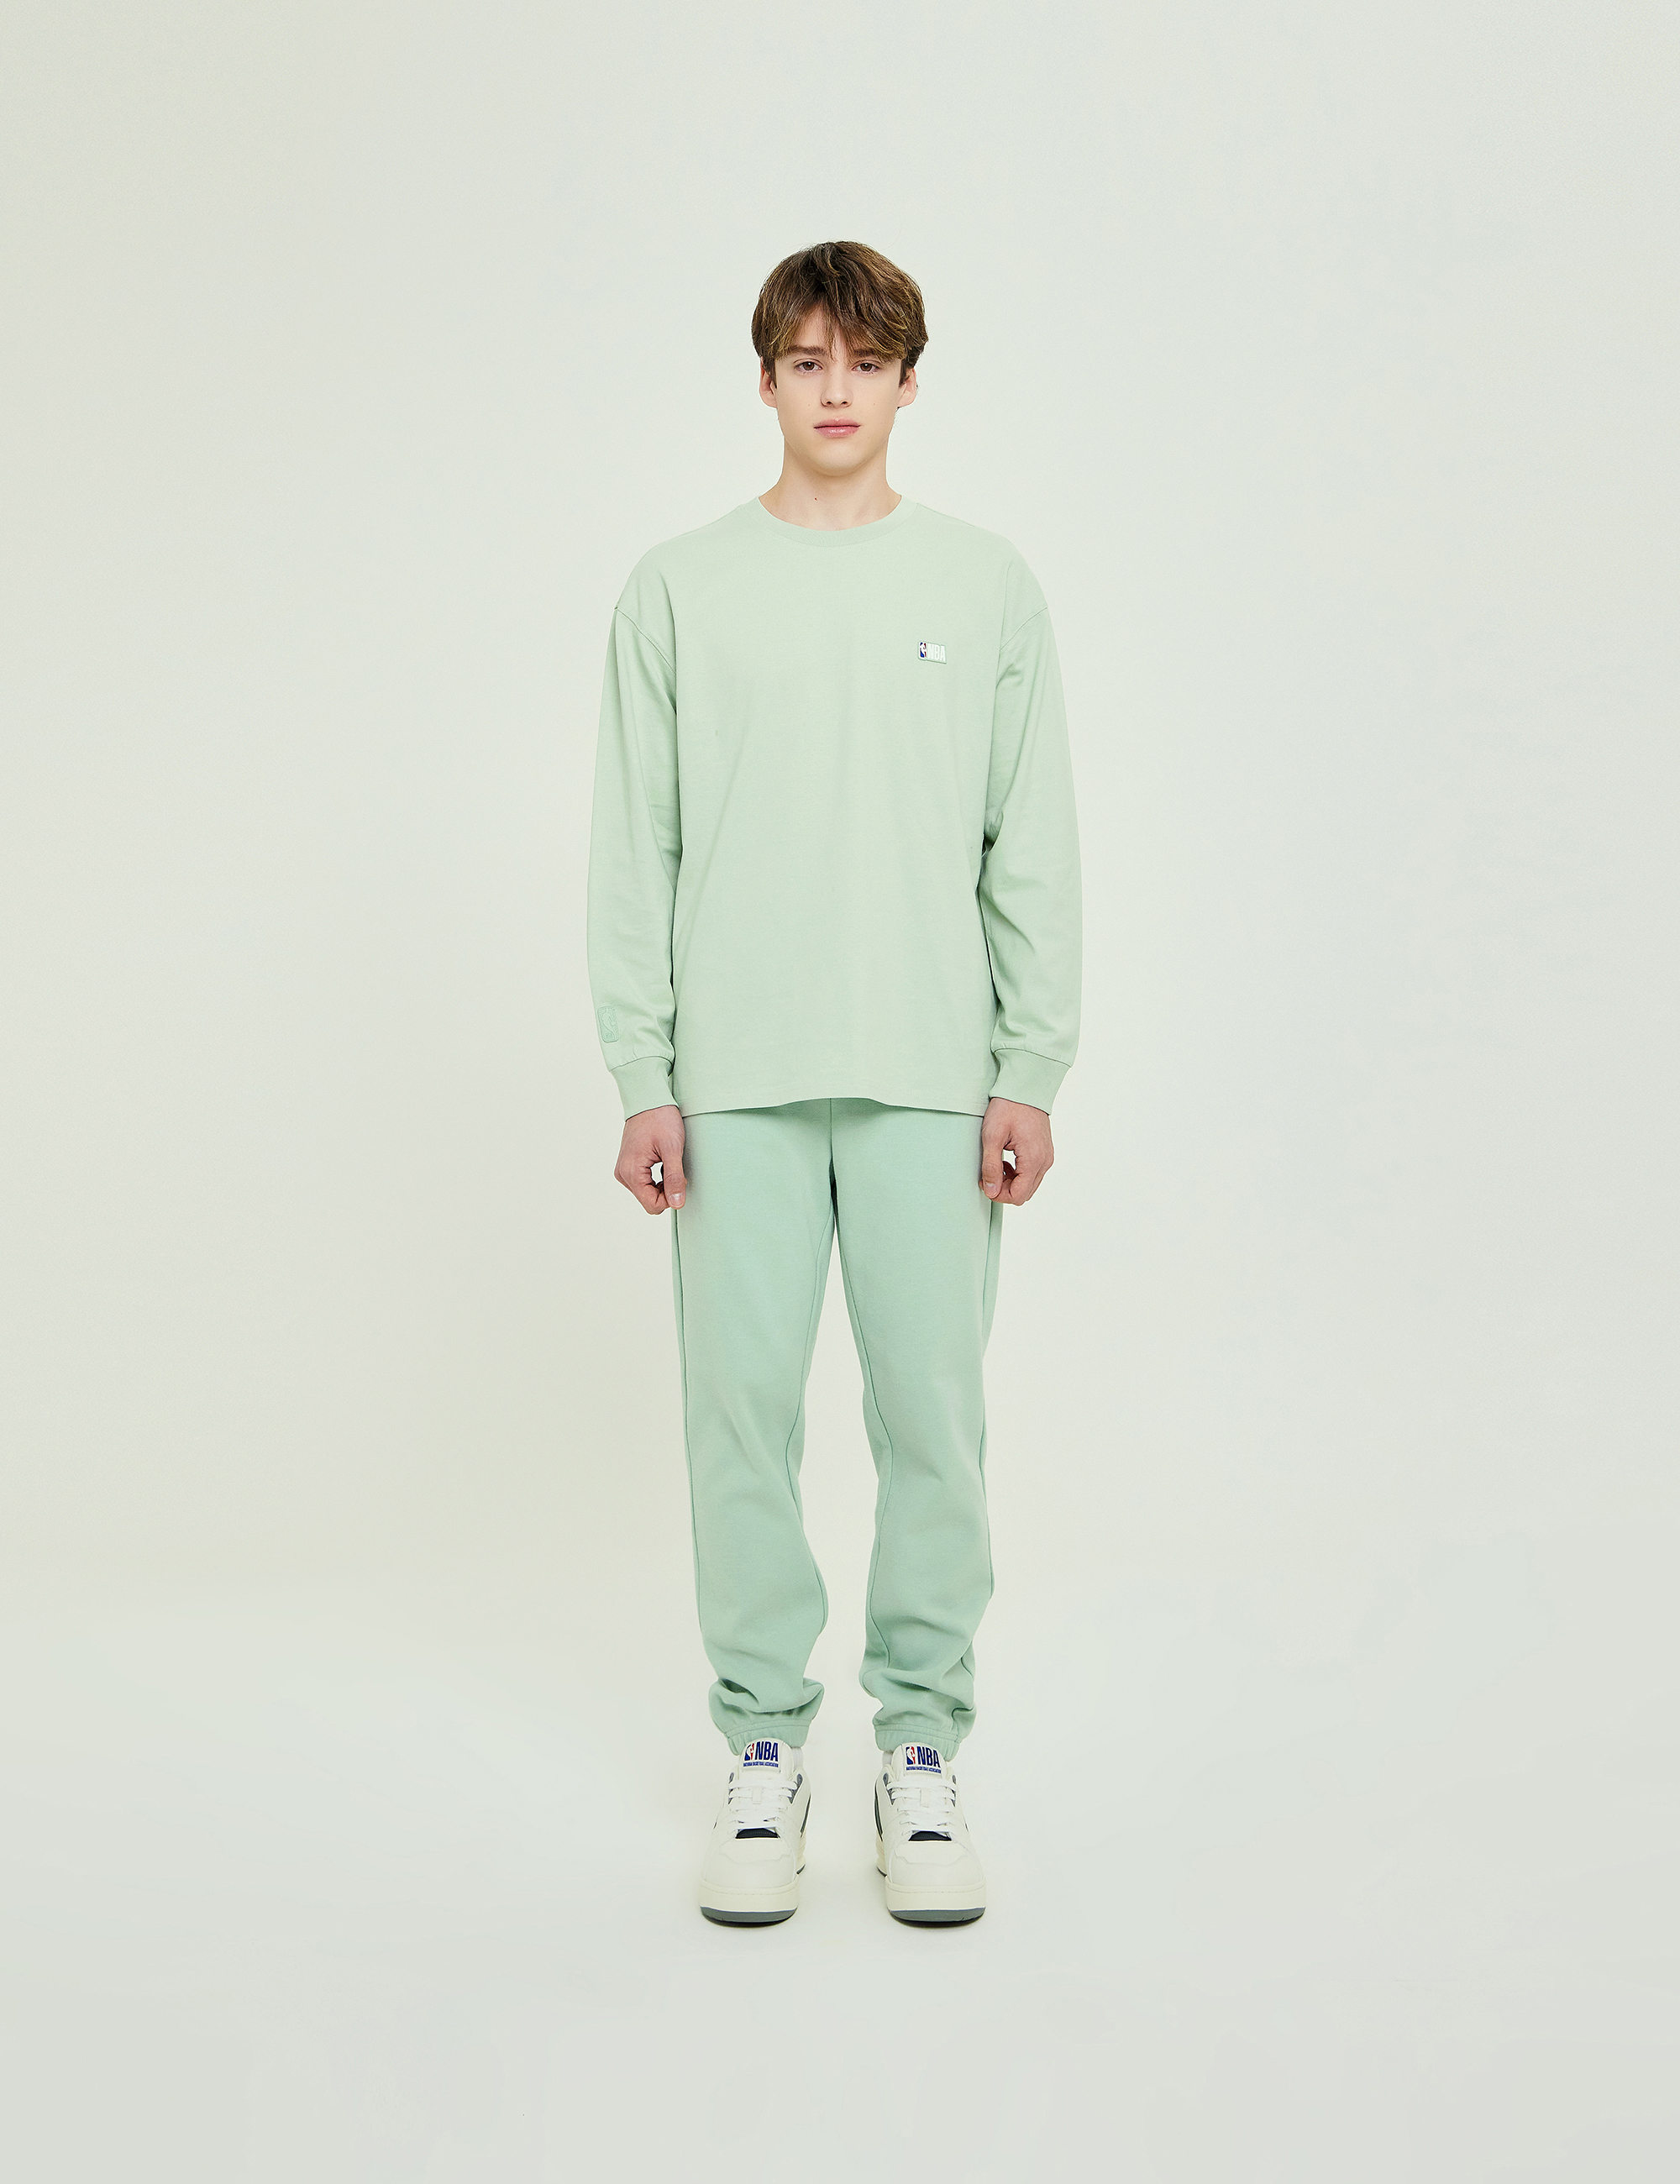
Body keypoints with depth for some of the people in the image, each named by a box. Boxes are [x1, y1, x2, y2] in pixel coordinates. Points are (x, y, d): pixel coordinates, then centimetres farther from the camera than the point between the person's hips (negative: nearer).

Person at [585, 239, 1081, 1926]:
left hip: (932, 1078, 0)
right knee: (742, 1409, 3)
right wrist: (642, 1078, -2)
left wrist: (1031, 1072, 0)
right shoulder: (679, 593, 7)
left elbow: (1034, 852, 6)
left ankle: (921, 1748, 16)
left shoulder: (987, 587, 8)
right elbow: (634, 852, 5)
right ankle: (764, 1747, 17)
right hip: (736, 1080, 0)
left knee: (931, 1411, 2)